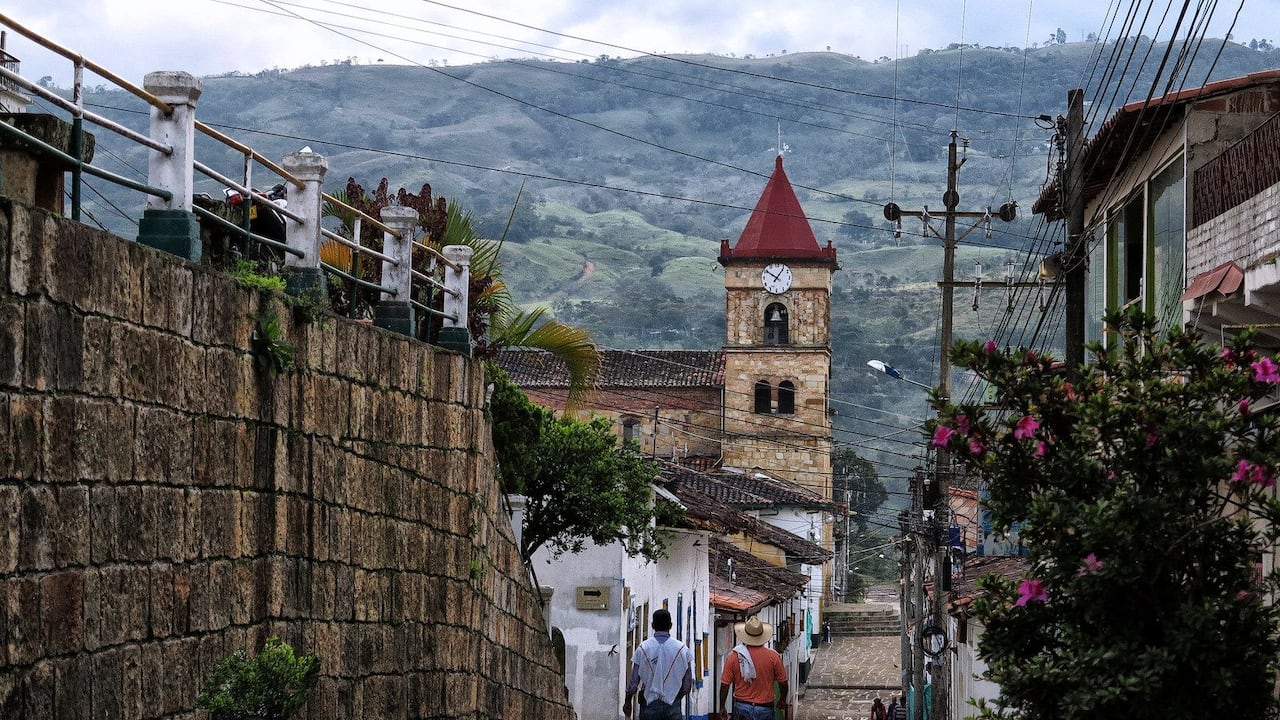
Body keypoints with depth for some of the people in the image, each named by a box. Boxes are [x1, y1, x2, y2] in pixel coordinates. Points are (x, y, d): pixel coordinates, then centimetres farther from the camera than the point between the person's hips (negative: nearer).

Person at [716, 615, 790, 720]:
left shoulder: (734, 657, -6)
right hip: (765, 709, -1)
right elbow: (783, 682, 0)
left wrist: (722, 708, 9)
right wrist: (782, 700, 20)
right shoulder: (773, 656, -8)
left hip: (741, 707, 1)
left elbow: (725, 685, -3)